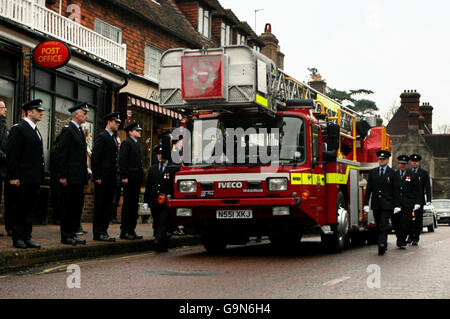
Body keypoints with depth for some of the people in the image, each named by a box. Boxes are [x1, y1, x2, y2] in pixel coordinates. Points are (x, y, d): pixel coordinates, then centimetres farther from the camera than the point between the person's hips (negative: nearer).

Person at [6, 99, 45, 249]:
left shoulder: (36, 131, 18)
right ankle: (17, 238, 5)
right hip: (22, 179, -8)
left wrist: (40, 176, 15)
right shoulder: (18, 129, -8)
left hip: (34, 179, 8)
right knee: (19, 209, -1)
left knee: (30, 209, 11)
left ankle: (27, 237, 16)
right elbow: (11, 154, -13)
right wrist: (13, 176, -18)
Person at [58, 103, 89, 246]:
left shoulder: (80, 131, 18)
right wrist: (63, 176, -17)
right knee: (68, 206, -3)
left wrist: (85, 174, 16)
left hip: (79, 177, 9)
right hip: (70, 177, -9)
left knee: (78, 205, 10)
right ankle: (66, 236, 2)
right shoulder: (67, 130, -9)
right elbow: (62, 154, -13)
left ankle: (73, 233, 16)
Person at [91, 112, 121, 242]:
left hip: (112, 179, 9)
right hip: (103, 179, -9)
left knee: (108, 206, 9)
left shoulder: (113, 138, 19)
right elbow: (95, 158, -13)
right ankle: (98, 233, 0)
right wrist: (97, 177, -17)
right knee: (100, 206, -4)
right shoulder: (102, 137, -8)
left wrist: (117, 176, 15)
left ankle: (103, 231, 14)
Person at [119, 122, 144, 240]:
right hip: (129, 179, -9)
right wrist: (124, 177, -19)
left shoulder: (137, 144, 20)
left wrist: (141, 176, 15)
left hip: (137, 179, 9)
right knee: (128, 204, -7)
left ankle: (131, 230, 13)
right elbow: (122, 160, -14)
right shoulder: (126, 143, -6)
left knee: (135, 205, 9)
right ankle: (124, 231, -4)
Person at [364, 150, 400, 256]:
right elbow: (368, 188, 9)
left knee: (384, 226, -13)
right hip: (376, 204, 4)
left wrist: (397, 205, -5)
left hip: (387, 204, -4)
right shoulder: (373, 172, 10)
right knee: (378, 226, 9)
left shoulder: (392, 173, 1)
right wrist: (366, 203, 3)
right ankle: (383, 245, 18)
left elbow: (395, 190, 0)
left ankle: (382, 246, -18)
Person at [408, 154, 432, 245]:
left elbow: (428, 187, 3)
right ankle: (410, 236, 18)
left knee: (418, 220, -1)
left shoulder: (424, 173, 5)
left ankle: (416, 239, 4)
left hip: (419, 200, -2)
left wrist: (428, 200, -6)